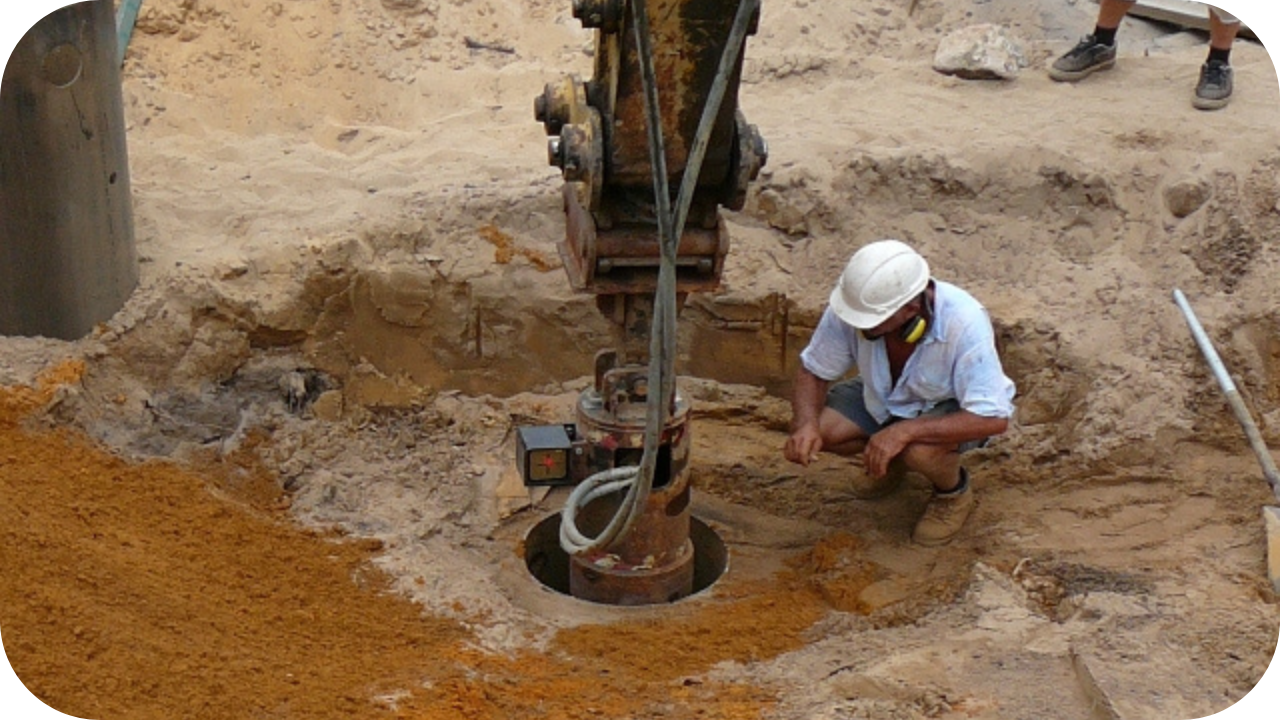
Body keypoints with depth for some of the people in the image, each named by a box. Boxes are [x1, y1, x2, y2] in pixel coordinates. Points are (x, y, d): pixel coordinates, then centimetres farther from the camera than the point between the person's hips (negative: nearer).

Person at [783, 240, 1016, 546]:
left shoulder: (964, 325, -37)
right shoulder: (857, 304, -27)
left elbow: (993, 418, -37)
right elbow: (813, 370, -13)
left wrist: (904, 431, -44)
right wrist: (806, 424, -33)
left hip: (955, 409, -4)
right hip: (884, 395, 5)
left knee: (919, 450, -36)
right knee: (818, 429, -19)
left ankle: (954, 492, 1)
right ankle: (891, 461, 12)